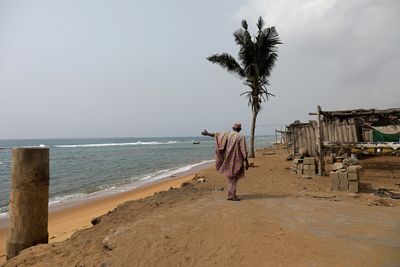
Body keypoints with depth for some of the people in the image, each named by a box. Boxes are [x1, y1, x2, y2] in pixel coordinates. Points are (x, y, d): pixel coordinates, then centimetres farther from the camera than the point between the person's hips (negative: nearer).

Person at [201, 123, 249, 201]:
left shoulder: (228, 134, 0)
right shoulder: (241, 137, -10)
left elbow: (217, 134, 8)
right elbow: (244, 151, -13)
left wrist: (207, 133, 21)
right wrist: (246, 162, -9)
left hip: (228, 159, 5)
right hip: (236, 160, -5)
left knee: (232, 177, 19)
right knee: (233, 178, 1)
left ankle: (231, 194, 27)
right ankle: (231, 195, 2)